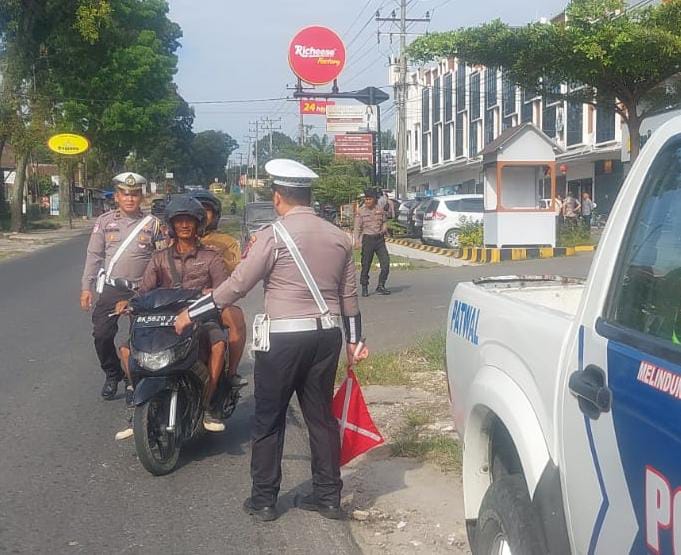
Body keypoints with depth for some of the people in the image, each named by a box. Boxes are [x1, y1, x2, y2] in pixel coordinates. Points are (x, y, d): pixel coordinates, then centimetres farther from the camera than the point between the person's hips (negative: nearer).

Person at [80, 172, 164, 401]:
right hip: (111, 289, 1)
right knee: (102, 335, -3)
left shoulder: (152, 224, 3)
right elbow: (94, 256, 8)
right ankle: (112, 374, 20)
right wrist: (86, 287, 3)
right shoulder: (105, 221, 6)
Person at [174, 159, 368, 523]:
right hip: (327, 335, 6)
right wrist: (353, 340, 21)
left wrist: (190, 314, 1)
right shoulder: (338, 237, 7)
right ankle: (328, 496, 20)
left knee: (269, 419, 7)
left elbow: (237, 286, -10)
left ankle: (263, 500, 14)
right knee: (321, 415, 14)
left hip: (284, 337, -5)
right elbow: (349, 295, 12)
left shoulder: (273, 236, -11)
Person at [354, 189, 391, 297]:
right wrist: (357, 241, -14)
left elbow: (385, 222, 18)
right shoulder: (360, 212, -1)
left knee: (386, 263, -2)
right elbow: (357, 228, -3)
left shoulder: (380, 211, 8)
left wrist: (384, 229, -4)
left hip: (380, 239, 3)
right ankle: (364, 288, 10)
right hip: (367, 238, -3)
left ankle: (381, 286, 9)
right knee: (366, 264, 0)